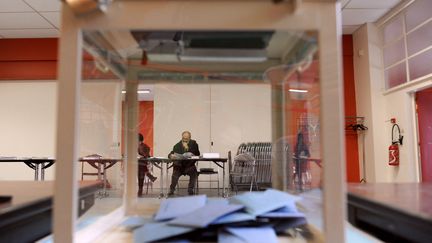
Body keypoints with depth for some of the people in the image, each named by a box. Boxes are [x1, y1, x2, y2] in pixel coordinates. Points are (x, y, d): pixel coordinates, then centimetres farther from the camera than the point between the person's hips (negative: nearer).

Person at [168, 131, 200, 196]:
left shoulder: (193, 143, 2)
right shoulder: (177, 145, 3)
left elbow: (197, 154, -10)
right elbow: (170, 154, -4)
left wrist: (187, 148, -16)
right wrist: (171, 155, -30)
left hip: (189, 166, 0)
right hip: (179, 166, 0)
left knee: (194, 172, -29)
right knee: (175, 173, -29)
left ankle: (190, 189, -13)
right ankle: (171, 190, -15)